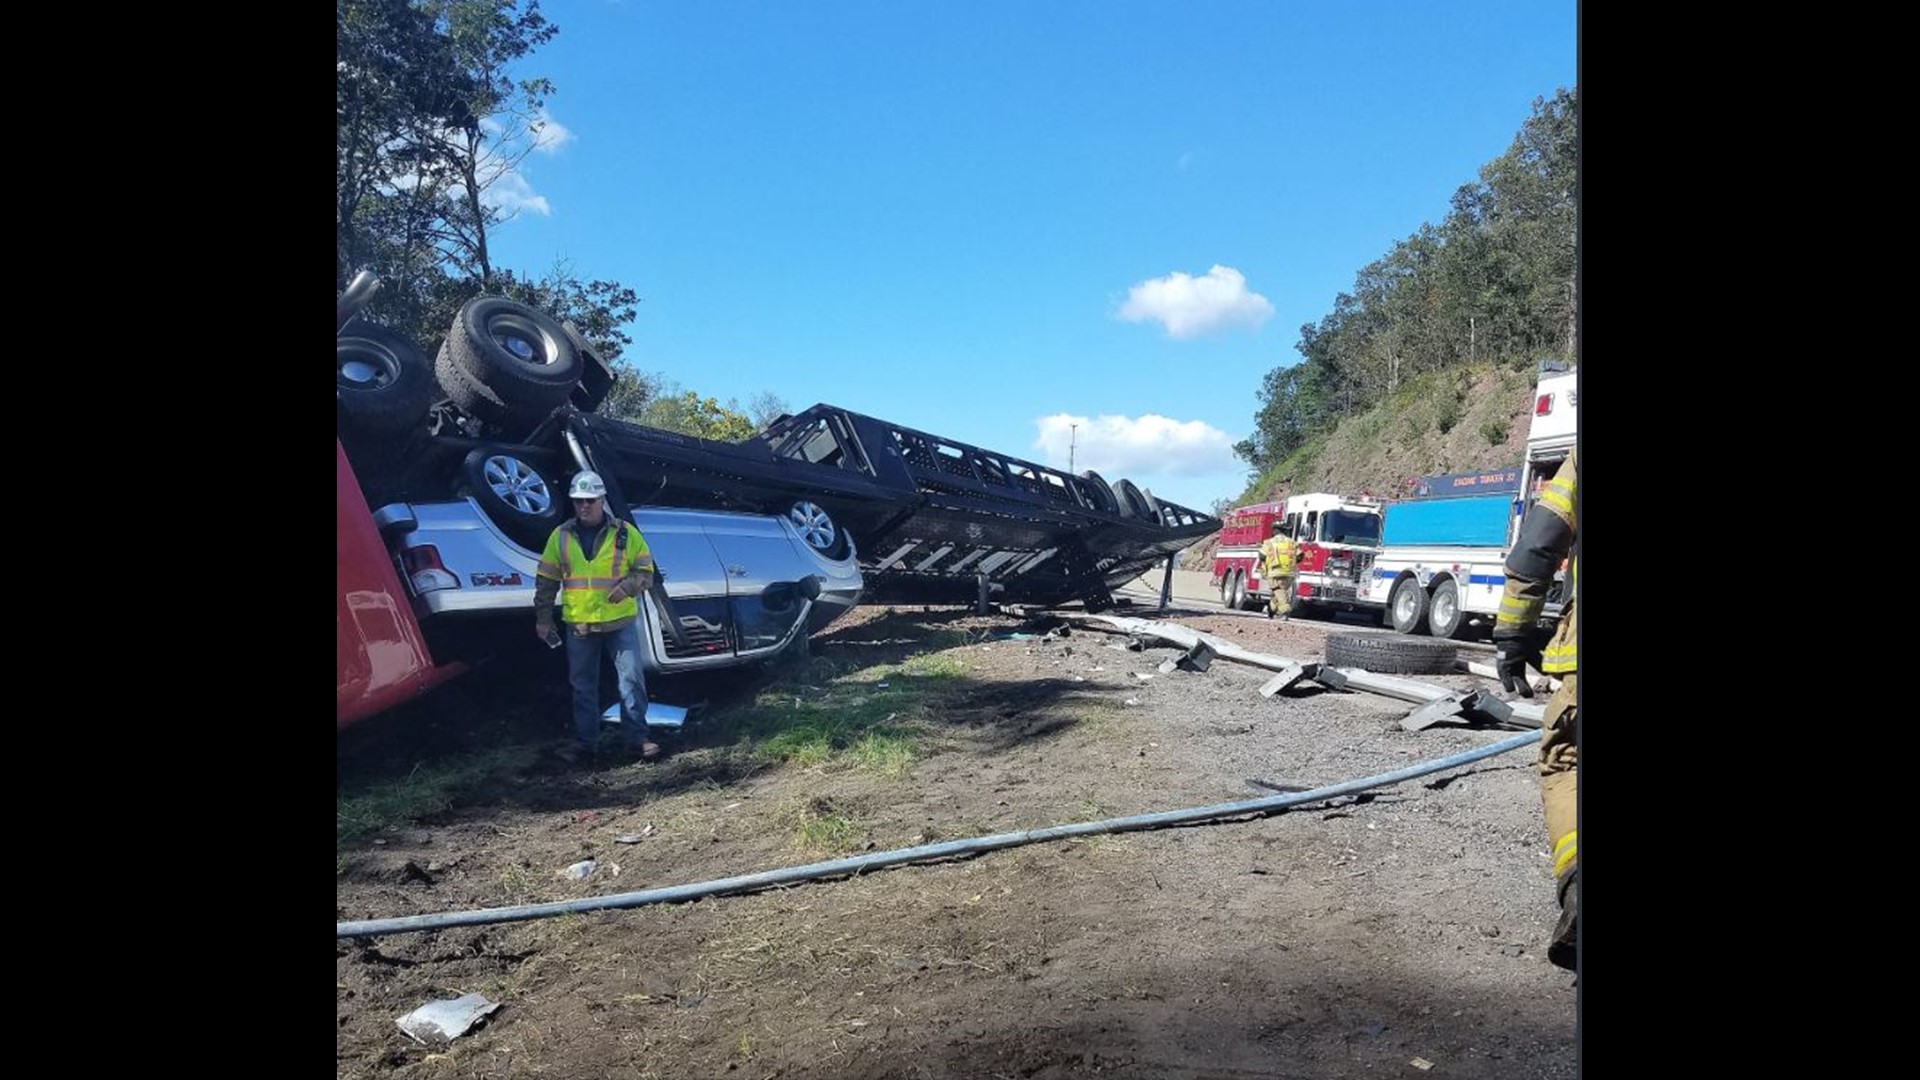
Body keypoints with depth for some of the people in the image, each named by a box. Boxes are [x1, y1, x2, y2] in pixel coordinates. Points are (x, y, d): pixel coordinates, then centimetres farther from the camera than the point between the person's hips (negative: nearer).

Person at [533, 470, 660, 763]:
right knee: (583, 686, 10)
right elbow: (546, 581, 9)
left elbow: (646, 572, 0)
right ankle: (585, 741, 20)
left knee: (631, 679, -1)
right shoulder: (561, 536, 4)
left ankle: (636, 737, 9)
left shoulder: (625, 533, -1)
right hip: (578, 625, 2)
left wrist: (627, 586, -19)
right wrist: (543, 618, 6)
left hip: (620, 622, -2)